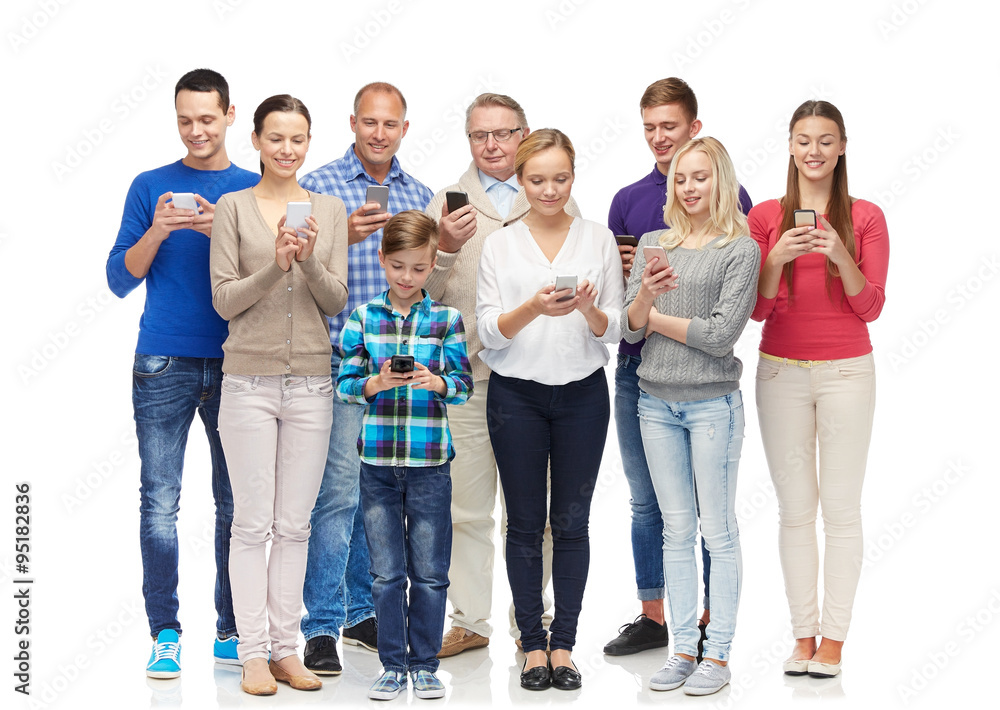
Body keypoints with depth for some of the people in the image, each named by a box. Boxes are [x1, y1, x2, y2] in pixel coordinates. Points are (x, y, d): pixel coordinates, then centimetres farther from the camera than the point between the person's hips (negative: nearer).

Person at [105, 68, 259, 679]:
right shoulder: (151, 187, 8)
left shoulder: (254, 190, 9)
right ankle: (166, 635, 4)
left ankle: (231, 631, 13)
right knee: (160, 502, -3)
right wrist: (158, 231, -11)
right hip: (165, 365, -1)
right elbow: (121, 279, 5)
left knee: (236, 504, 4)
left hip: (235, 364, 1)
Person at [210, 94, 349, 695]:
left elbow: (337, 301, 2)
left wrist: (310, 261, -17)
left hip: (311, 381, 3)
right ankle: (254, 653, 8)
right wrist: (275, 266, -19)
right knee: (253, 523, 1)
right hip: (250, 380, -2)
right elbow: (224, 299, -5)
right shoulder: (235, 206, 0)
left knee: (295, 524, 7)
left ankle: (286, 647, 16)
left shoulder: (331, 210, 8)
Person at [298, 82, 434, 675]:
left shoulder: (419, 194, 14)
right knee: (339, 490, -8)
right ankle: (323, 627, -2)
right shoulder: (319, 187, 0)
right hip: (342, 358, -5)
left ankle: (364, 611, 23)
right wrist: (344, 236, -20)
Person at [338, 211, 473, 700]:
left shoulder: (446, 320, 2)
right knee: (386, 572, 7)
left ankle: (424, 664, 19)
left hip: (430, 462, -1)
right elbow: (345, 383, 3)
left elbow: (463, 385, 1)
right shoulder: (363, 317, 4)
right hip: (377, 460, 1)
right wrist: (375, 384, -16)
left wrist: (437, 382, -18)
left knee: (429, 572, 6)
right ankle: (393, 665, 18)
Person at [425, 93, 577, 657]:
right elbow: (424, 292, 4)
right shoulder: (447, 204, 9)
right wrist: (446, 247, -13)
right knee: (466, 509, 5)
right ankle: (470, 622, 16)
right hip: (465, 376, 1)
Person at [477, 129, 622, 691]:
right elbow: (489, 331, -4)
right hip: (517, 393, 0)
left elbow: (615, 331, 4)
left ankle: (564, 644, 11)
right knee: (525, 522, 4)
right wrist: (533, 308, -23)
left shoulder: (599, 240, 5)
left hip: (583, 392, 1)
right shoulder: (500, 245, 3)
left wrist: (589, 309, -18)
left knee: (572, 522, 4)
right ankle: (533, 643, 13)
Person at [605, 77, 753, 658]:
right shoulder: (628, 200, 12)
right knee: (646, 501, 10)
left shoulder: (727, 195, -1)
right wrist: (624, 272, -8)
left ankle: (713, 621, 13)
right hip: (637, 366, 4)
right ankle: (652, 617, 21)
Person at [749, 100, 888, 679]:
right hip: (781, 371, 1)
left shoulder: (865, 218, 1)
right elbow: (756, 308, 0)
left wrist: (840, 255, -19)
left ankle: (834, 637, 8)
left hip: (845, 371, -1)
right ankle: (804, 634, 14)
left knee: (842, 509, 0)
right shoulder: (766, 217, 3)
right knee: (795, 508, 6)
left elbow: (870, 307, -3)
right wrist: (778, 257, -17)